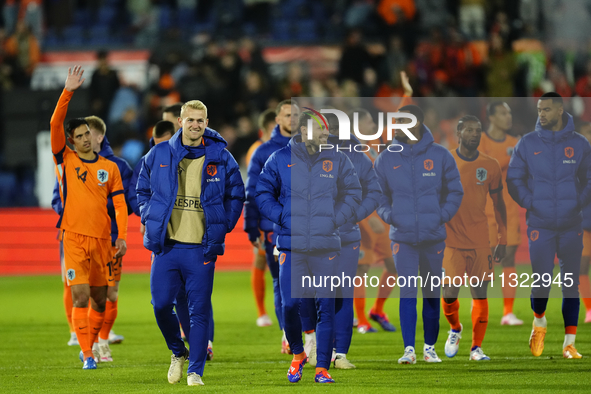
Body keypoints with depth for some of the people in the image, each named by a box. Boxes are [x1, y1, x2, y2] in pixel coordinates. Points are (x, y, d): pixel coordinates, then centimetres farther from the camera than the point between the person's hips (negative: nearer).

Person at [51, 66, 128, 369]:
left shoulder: (109, 167, 9)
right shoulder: (65, 160, 2)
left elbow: (120, 204, 9)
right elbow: (55, 124, -9)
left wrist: (121, 236, -1)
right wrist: (68, 92, -18)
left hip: (101, 239, 3)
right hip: (74, 239, -3)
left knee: (99, 299, 9)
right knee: (80, 296, -12)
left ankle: (92, 343, 28)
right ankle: (87, 354, -10)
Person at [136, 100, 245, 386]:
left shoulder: (221, 158, 2)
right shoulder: (158, 155, 4)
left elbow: (236, 196, 10)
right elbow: (143, 190, 16)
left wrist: (221, 227, 1)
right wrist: (150, 219, 3)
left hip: (202, 247, -1)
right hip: (166, 245, 1)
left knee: (199, 309, -1)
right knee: (161, 305, -1)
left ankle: (195, 370, 6)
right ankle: (177, 353, 25)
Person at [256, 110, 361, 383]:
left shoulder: (337, 160, 6)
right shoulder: (280, 160, 3)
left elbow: (353, 194, 13)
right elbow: (262, 194, 9)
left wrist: (335, 219, -1)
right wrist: (282, 217, -5)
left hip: (326, 246, 1)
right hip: (291, 247, -1)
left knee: (326, 307, -2)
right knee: (290, 305, -7)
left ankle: (322, 368, 5)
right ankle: (297, 355, 19)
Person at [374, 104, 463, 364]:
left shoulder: (440, 156, 0)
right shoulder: (386, 159, 3)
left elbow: (455, 191, 7)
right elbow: (378, 194, 12)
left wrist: (443, 216, -5)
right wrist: (388, 215, -6)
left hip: (433, 236, 0)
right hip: (402, 236, 0)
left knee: (432, 294, 7)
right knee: (407, 292, -10)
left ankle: (430, 347, 17)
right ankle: (409, 349, -11)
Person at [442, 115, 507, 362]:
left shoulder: (491, 166, 3)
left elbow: (498, 203, 11)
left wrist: (502, 240, 7)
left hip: (480, 242, 1)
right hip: (451, 240, -1)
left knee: (480, 293, -1)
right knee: (449, 293, -9)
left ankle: (476, 348, 7)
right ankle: (455, 329, 21)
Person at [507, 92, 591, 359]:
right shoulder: (528, 144, 2)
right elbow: (514, 179, 7)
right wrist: (530, 203, -5)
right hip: (540, 225, -1)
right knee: (541, 283, -7)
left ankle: (569, 343, 6)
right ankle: (539, 323, 23)